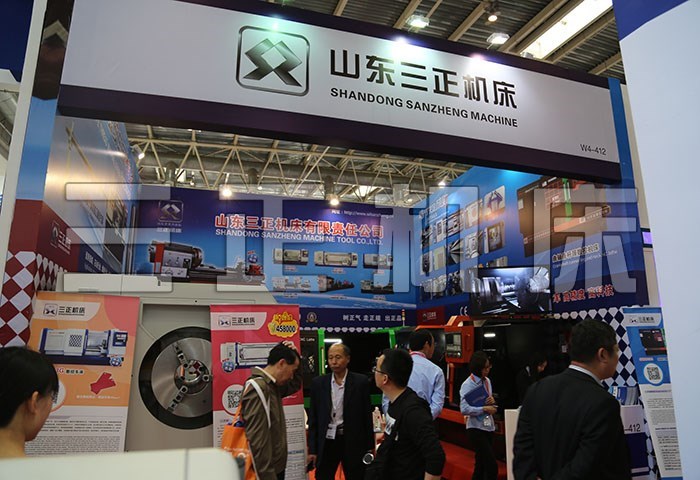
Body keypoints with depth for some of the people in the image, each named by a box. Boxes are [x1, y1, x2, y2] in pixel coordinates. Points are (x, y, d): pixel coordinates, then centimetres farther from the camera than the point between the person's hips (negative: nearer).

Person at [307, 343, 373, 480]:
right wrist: (312, 449, 3)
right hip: (326, 442, 2)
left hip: (353, 442, -1)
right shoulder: (318, 383, 1)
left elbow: (367, 416, -1)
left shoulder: (361, 382, -5)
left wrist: (369, 446, 1)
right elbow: (313, 418, 4)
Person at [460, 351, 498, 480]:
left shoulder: (487, 381, 8)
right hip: (476, 428, -7)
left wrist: (492, 401, -5)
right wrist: (484, 409, -22)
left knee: (481, 465, 16)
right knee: (492, 466, -10)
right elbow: (464, 409, -22)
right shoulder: (468, 385, -15)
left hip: (489, 427, 8)